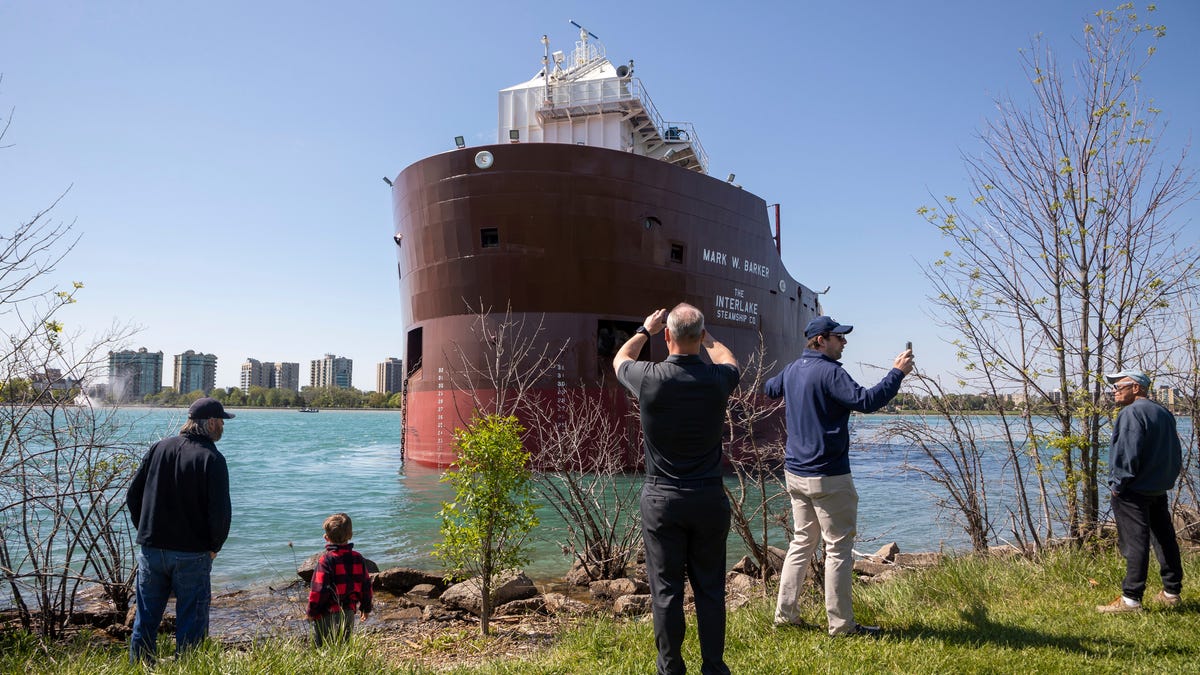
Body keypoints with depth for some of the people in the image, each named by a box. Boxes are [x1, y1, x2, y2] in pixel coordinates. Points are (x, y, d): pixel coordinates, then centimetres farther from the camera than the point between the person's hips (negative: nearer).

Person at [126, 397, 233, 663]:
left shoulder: (159, 448, 3)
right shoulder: (212, 458, -13)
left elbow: (133, 496, 8)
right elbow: (220, 511, -17)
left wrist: (147, 531, 16)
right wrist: (213, 547, -2)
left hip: (151, 550, 5)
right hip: (191, 555, -5)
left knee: (145, 621, 16)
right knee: (190, 624, 5)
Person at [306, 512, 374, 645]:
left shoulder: (326, 560, -15)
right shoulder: (358, 558, 1)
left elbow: (319, 589, -15)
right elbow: (366, 585, 8)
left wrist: (311, 611, -1)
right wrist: (366, 608, 20)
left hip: (327, 614, -5)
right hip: (349, 612, 5)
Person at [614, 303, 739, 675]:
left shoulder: (649, 378, -13)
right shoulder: (717, 379, -8)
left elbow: (620, 359, 12)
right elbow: (730, 361, 19)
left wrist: (645, 330, 25)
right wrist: (705, 336, 30)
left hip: (662, 498, -1)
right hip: (710, 497, 2)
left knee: (666, 589, 8)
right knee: (710, 588, 12)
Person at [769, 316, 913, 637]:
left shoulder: (792, 370, 10)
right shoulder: (829, 372, -16)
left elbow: (770, 388, 30)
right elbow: (866, 401, -26)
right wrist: (897, 373, -15)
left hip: (795, 473, 9)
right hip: (827, 477, -9)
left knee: (802, 541, 16)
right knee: (839, 547, 1)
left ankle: (785, 613, 20)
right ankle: (841, 624, 8)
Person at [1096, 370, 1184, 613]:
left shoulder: (1131, 413, -16)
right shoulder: (1164, 413, 13)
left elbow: (1128, 453, -21)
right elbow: (1175, 453, 18)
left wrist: (1118, 484, -13)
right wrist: (1168, 479, 20)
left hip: (1134, 492, -9)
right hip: (1160, 490, 9)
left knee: (1134, 543, -8)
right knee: (1165, 540, 16)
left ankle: (1131, 598, -7)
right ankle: (1172, 592, 26)